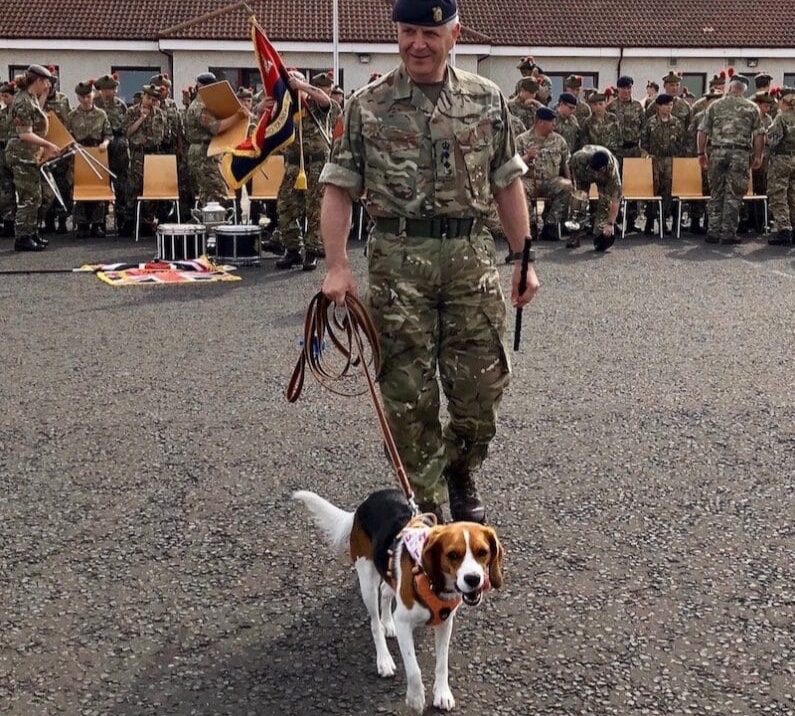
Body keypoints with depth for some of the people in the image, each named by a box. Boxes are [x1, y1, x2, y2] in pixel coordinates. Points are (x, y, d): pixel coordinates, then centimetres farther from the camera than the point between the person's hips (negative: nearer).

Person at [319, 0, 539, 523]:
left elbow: (507, 185, 10)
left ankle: (460, 473, 34)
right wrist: (338, 266, -10)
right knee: (408, 393, 3)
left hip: (472, 255, 2)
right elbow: (340, 189, 0)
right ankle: (423, 505, 19)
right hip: (399, 259, -1)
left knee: (484, 384, 5)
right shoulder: (367, 106, 1)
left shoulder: (487, 100, 7)